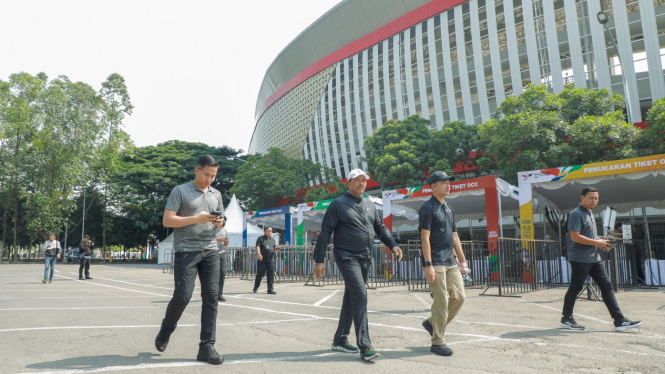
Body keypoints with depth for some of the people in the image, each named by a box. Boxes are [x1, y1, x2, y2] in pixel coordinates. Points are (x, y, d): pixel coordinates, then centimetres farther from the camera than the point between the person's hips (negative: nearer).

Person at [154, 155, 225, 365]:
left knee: (211, 298, -3)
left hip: (210, 251, 5)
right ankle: (166, 330, 24)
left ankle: (207, 347, 3)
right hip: (186, 251, -4)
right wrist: (196, 218, -16)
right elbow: (167, 220, -6)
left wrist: (218, 223, -1)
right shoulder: (180, 191, 1)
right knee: (182, 296, -7)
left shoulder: (216, 195, 16)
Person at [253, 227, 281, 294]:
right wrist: (259, 254, -32)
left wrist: (277, 248, -2)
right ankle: (255, 288, 25)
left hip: (271, 261, 4)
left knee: (271, 275, -2)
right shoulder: (260, 238, -2)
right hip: (262, 261, -4)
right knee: (259, 274, 5)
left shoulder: (273, 239, 15)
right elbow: (258, 247, -15)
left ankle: (270, 289, 2)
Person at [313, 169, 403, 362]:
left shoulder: (370, 205, 13)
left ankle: (340, 340, 26)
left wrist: (393, 244, 0)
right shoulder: (338, 204, -6)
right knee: (360, 296, -17)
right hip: (347, 257, -7)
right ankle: (365, 347, -15)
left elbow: (380, 227, 17)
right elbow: (325, 232, -7)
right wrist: (319, 260, -11)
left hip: (365, 259, 7)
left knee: (351, 299, 13)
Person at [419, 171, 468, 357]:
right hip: (436, 263, -8)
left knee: (459, 296, 6)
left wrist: (462, 260, 17)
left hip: (451, 263, 8)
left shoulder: (449, 209, 18)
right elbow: (425, 238, -13)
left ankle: (432, 323, 24)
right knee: (442, 301, -6)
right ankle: (437, 342, 6)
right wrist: (428, 265, -18)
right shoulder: (428, 208, -8)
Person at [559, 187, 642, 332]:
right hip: (580, 258, -9)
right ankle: (566, 319, 12)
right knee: (575, 288, -1)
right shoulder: (576, 214, -13)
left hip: (594, 257, 9)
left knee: (606, 286, 5)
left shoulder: (589, 214, 17)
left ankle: (620, 321, 7)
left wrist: (601, 242, 8)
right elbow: (575, 237, -22)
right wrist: (597, 242, -16)